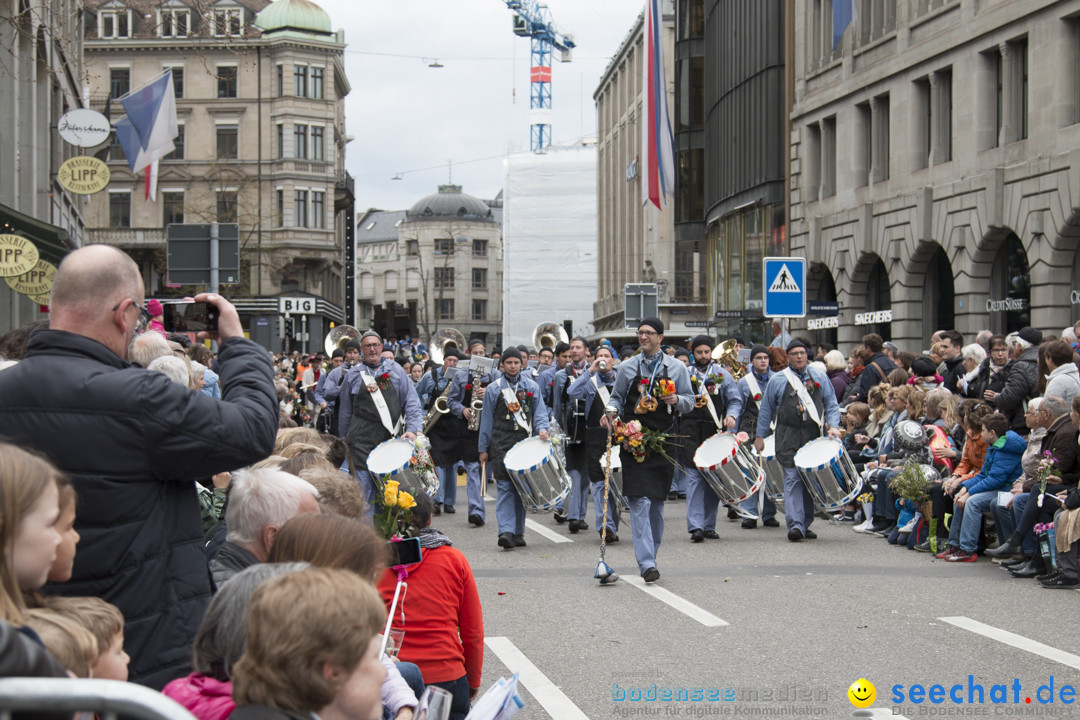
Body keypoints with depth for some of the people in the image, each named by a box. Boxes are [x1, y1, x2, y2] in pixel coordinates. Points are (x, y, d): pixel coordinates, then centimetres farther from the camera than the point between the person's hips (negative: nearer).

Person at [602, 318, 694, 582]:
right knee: (640, 501, -13)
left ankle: (650, 557, 23)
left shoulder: (676, 368, 8)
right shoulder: (627, 368, 7)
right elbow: (617, 398, 13)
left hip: (663, 441, 2)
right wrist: (610, 412, -8)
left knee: (657, 503, 8)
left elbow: (690, 402, 11)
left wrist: (677, 400, -10)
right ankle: (646, 563, -17)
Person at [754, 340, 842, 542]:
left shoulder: (820, 378, 11)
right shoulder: (777, 380, 7)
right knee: (793, 480, -12)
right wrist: (760, 436, 9)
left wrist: (833, 426, -4)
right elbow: (766, 410, 11)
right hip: (789, 439, -2)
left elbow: (831, 405, 12)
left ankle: (805, 525, 17)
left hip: (814, 438, 3)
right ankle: (795, 525, -17)